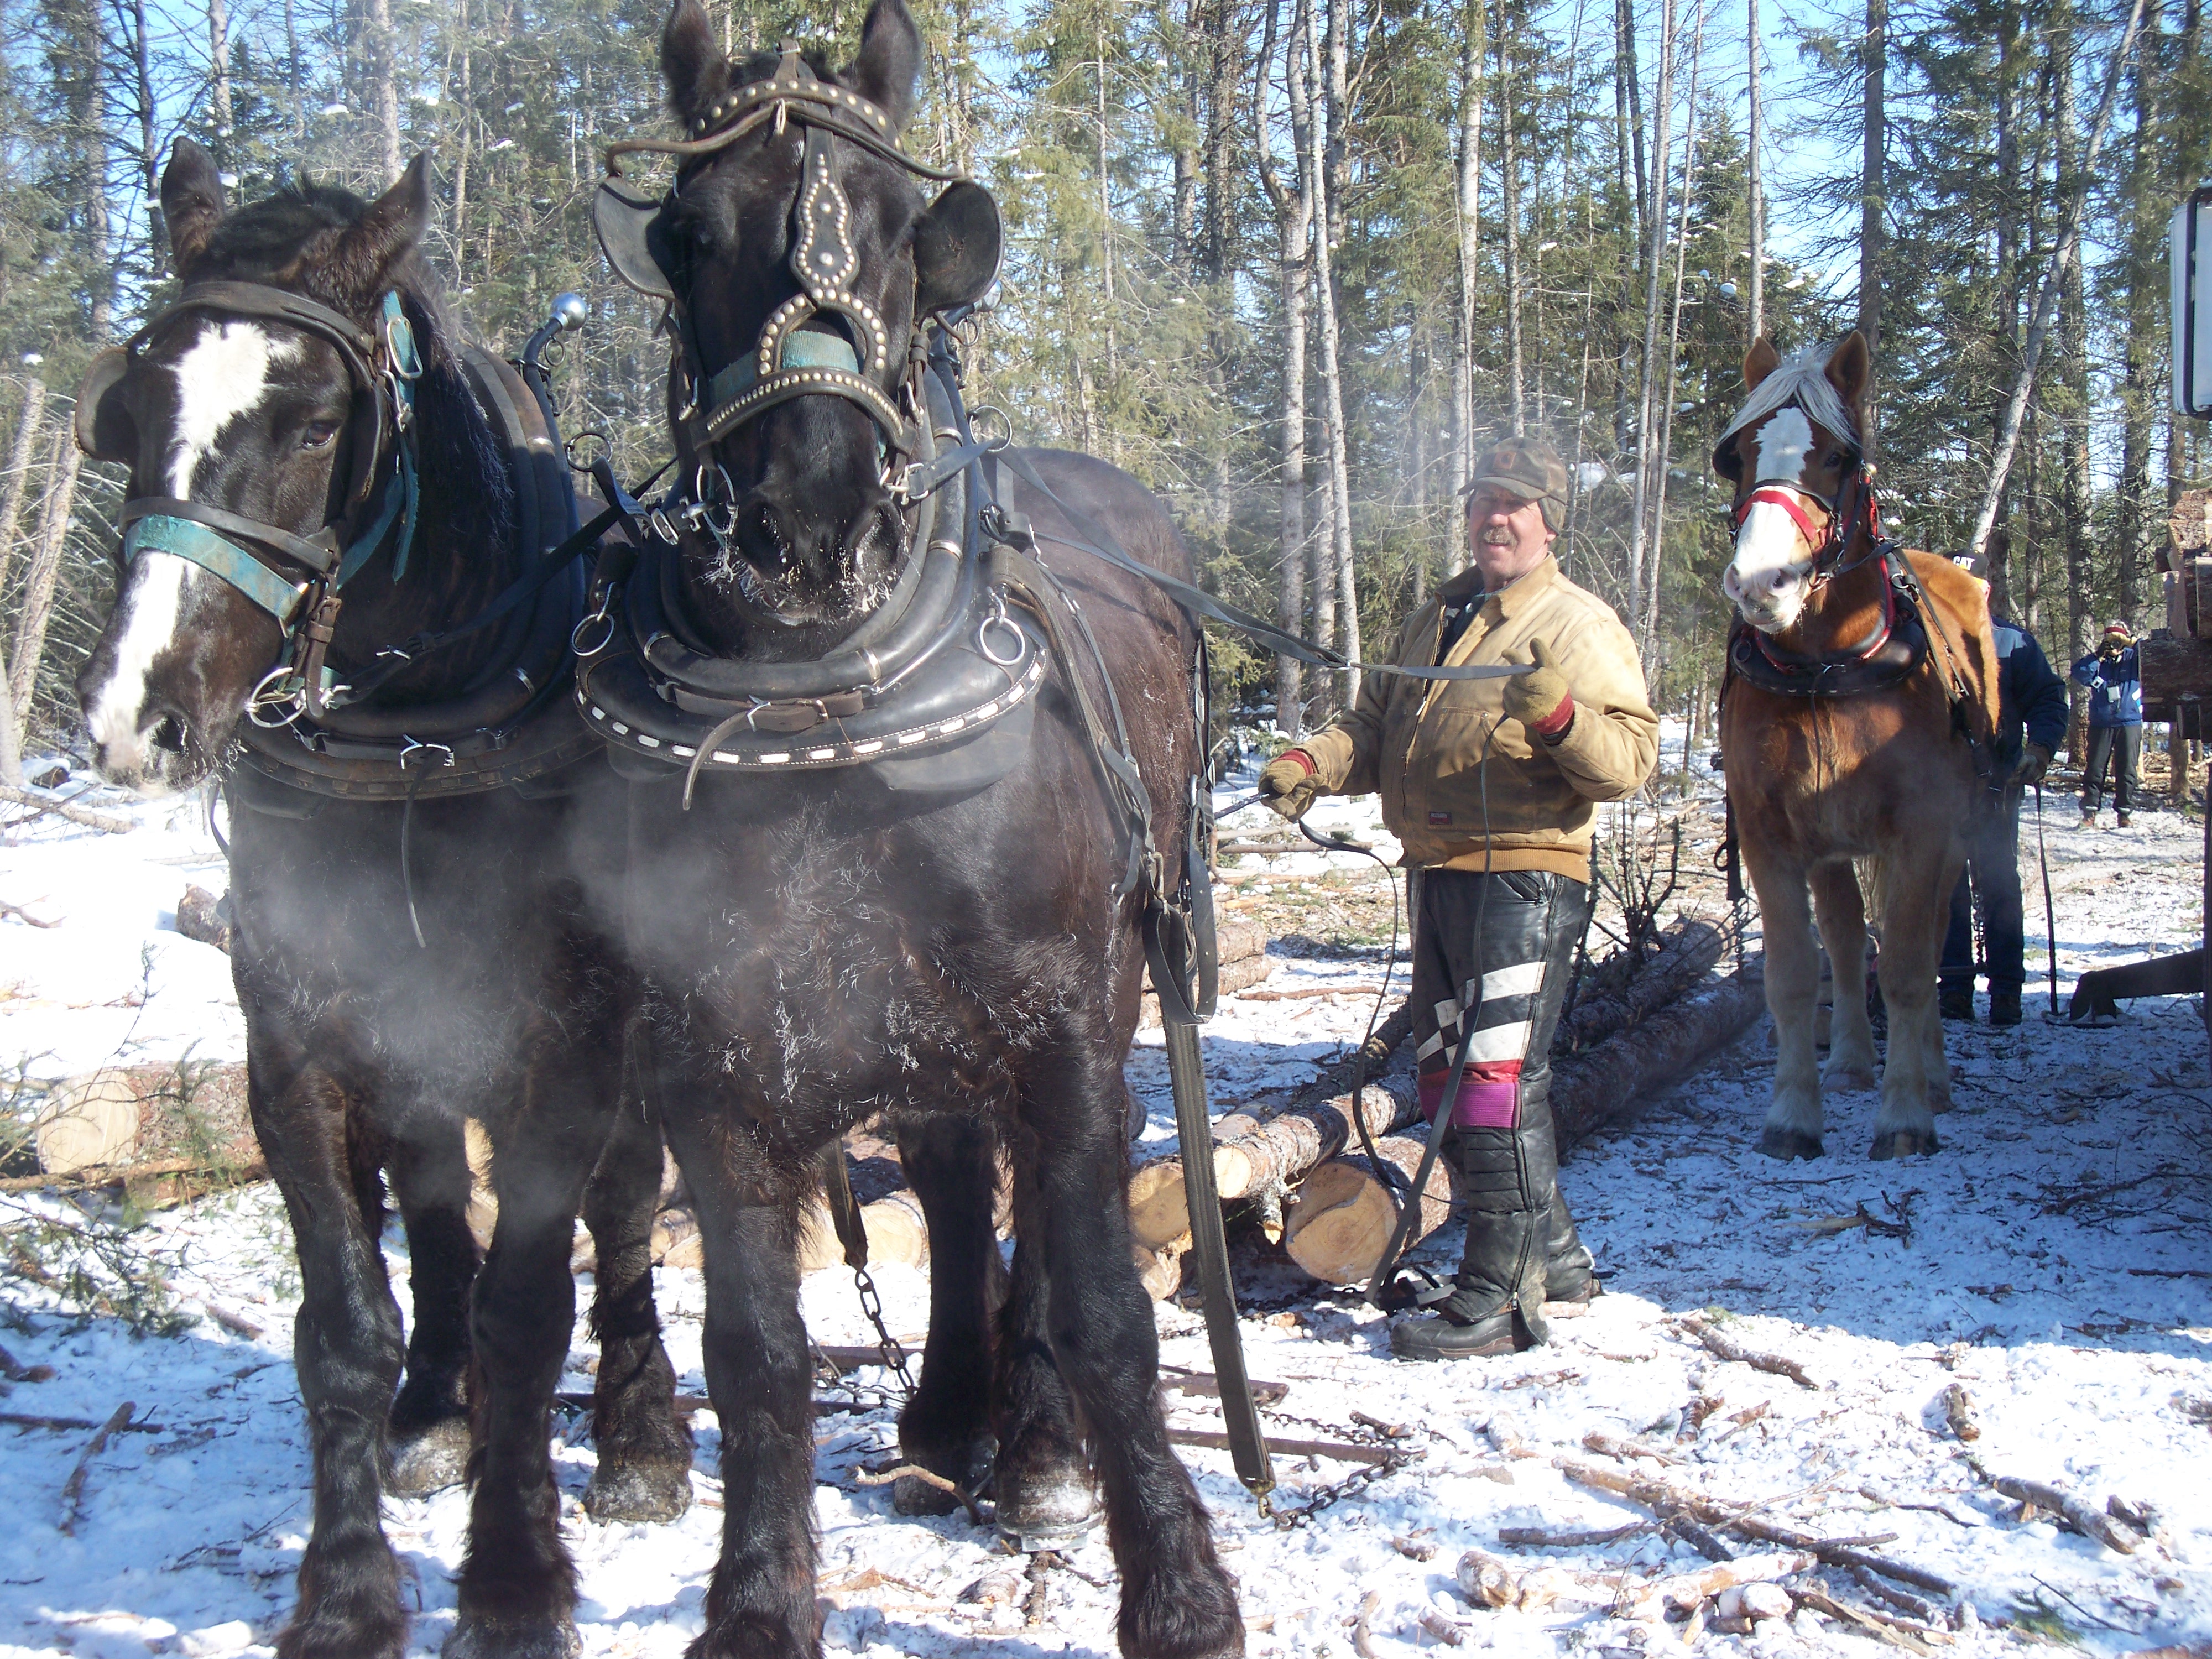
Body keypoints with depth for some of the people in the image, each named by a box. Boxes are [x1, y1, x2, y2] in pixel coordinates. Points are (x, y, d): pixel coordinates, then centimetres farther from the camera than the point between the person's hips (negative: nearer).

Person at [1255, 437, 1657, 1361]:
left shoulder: (1578, 626, -4)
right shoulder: (1438, 618, 19)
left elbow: (1631, 758, -13)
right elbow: (1377, 729, 20)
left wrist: (1559, 718, -32)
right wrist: (1313, 766, 1)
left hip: (1525, 880, -8)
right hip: (1440, 873, 9)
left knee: (1498, 1079, -11)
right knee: (1445, 1080, 15)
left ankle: (1500, 1296, -4)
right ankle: (1553, 1257, 29)